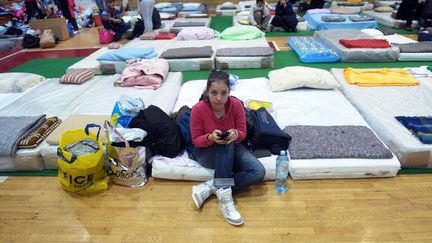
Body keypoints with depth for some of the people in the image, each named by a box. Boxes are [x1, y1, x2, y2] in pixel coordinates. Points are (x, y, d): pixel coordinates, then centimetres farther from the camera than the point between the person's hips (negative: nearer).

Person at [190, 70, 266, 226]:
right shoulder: (198, 109, -21)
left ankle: (210, 188, -23)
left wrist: (235, 135, -31)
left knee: (258, 172, -21)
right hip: (206, 152, -3)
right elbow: (196, 140, -13)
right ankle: (224, 197, -38)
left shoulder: (236, 105, -16)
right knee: (226, 146, -38)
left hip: (231, 149, 3)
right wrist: (211, 137, -35)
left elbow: (242, 132, -7)